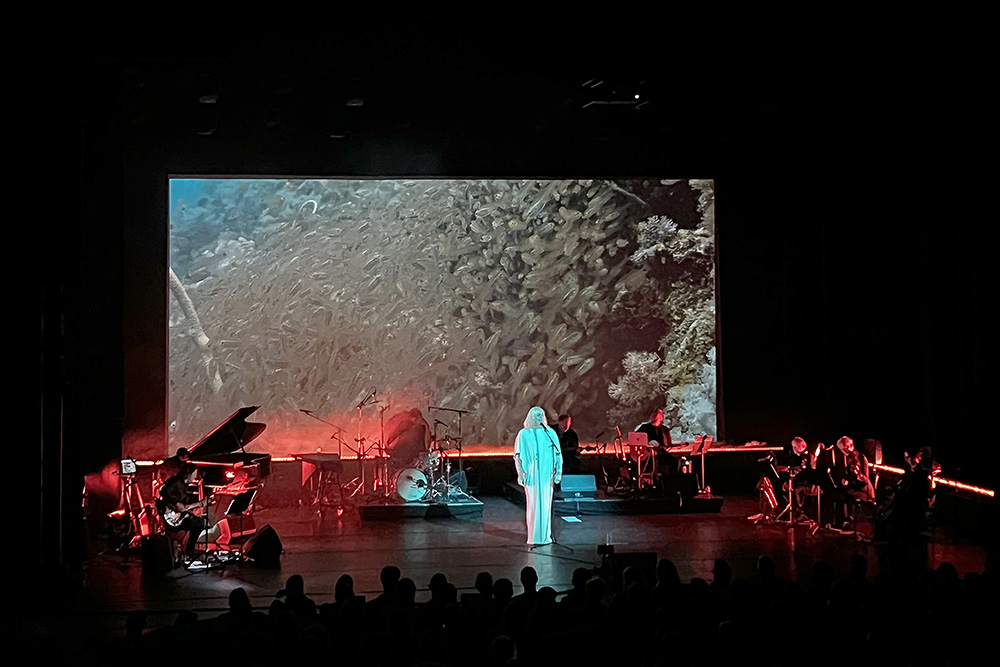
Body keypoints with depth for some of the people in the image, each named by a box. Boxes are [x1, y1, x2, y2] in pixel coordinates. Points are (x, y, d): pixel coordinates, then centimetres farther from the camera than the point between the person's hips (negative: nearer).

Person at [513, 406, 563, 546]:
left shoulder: (550, 433, 10)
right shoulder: (524, 434, 5)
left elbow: (558, 454, 9)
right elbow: (518, 455, 2)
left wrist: (558, 471, 1)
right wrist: (520, 472, -9)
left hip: (547, 474, 2)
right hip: (532, 475, -2)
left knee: (546, 503, 4)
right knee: (534, 502, -4)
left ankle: (545, 535, 14)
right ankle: (535, 537, 0)